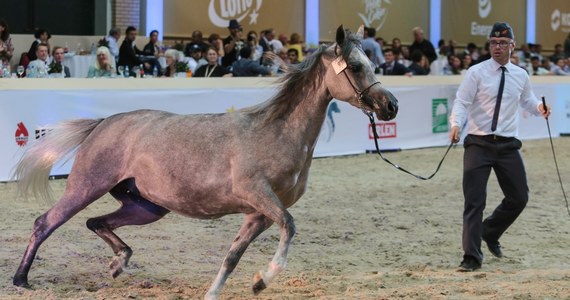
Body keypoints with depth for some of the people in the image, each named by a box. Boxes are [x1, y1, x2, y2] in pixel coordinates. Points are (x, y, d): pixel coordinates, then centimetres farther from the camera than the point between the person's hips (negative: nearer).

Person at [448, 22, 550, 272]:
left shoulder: (520, 76, 8)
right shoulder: (476, 73, -4)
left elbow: (527, 100, 22)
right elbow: (461, 102, -8)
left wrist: (538, 107, -1)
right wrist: (456, 124, -27)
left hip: (508, 146, 4)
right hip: (479, 145, -4)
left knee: (519, 197, 8)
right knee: (474, 202, -7)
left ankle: (490, 232, 34)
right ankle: (472, 257, -1)